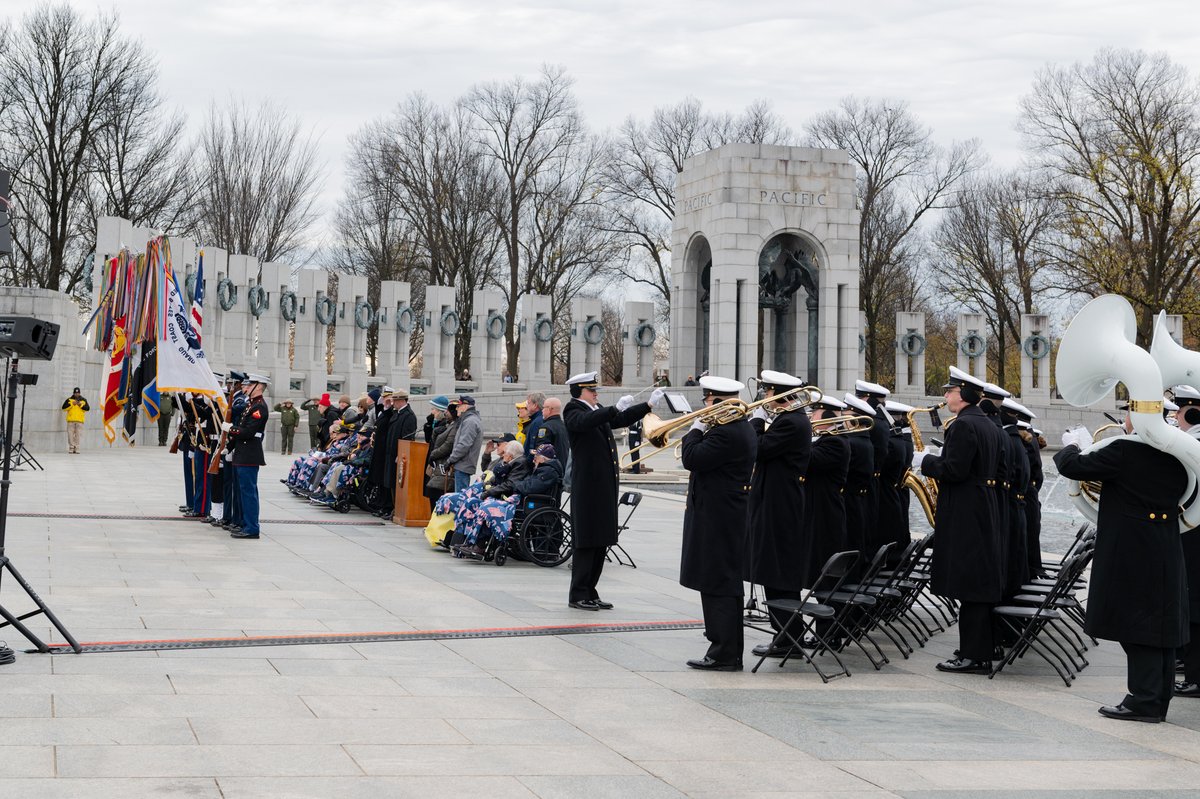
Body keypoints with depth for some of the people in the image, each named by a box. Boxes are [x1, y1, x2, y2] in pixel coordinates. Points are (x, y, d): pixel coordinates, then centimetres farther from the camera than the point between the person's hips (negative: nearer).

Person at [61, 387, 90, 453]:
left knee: (78, 435, -2)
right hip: (71, 420, -1)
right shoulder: (69, 400, 9)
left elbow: (87, 408, 2)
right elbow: (64, 407, -3)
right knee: (71, 435, -4)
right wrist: (72, 404, -11)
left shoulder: (83, 400, 13)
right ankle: (71, 448, -1)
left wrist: (81, 405, -11)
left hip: (80, 421, 1)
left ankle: (76, 449, 0)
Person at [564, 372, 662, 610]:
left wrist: (649, 405, 14)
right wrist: (616, 408, -38)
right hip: (587, 487, -8)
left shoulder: (599, 411, 17)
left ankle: (590, 593, 16)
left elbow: (622, 419, 23)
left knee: (601, 541, 10)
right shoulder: (573, 411, -7)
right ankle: (578, 595, 1)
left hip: (605, 487, 8)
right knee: (586, 542, -5)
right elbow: (587, 421, -28)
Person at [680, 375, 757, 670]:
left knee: (717, 587, -7)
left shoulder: (725, 432, -19)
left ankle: (723, 655, -4)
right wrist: (702, 432, 9)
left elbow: (692, 459, -23)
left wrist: (695, 430, -8)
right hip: (733, 520, 11)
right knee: (727, 587, 16)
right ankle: (731, 653, 23)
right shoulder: (744, 428, 14)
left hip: (716, 521, -11)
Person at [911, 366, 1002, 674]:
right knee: (981, 581, 13)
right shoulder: (987, 425, 15)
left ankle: (973, 657, -7)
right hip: (983, 511, 10)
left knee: (968, 583, -8)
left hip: (964, 515, -10)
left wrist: (926, 461, -8)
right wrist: (934, 460, 17)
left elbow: (954, 470, -22)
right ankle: (982, 648, 18)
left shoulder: (963, 425, -15)